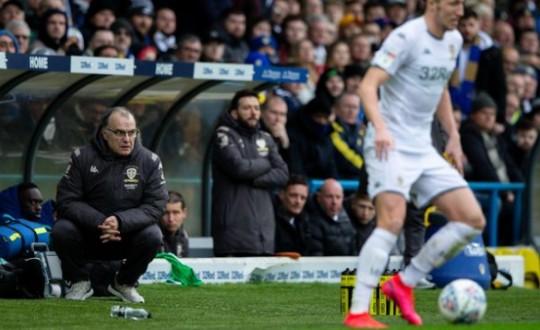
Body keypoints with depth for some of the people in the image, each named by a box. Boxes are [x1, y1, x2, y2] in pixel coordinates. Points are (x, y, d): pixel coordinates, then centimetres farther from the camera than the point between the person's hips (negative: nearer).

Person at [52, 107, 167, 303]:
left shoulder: (150, 161, -6)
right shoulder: (82, 157, -7)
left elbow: (155, 206, -12)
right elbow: (67, 201, -11)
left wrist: (120, 222, -30)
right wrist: (98, 222, -28)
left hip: (128, 235, 1)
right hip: (88, 236, -1)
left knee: (153, 236, -29)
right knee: (61, 231, -29)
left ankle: (125, 283, 1)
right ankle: (79, 282, 0)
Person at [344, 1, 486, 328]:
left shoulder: (454, 40, 12)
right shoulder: (407, 37, -13)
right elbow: (368, 85, -20)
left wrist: (453, 137, 21)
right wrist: (380, 127, -36)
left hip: (423, 148, 8)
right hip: (390, 145, -8)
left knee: (473, 220, 0)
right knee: (392, 221, -24)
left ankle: (404, 284, 7)